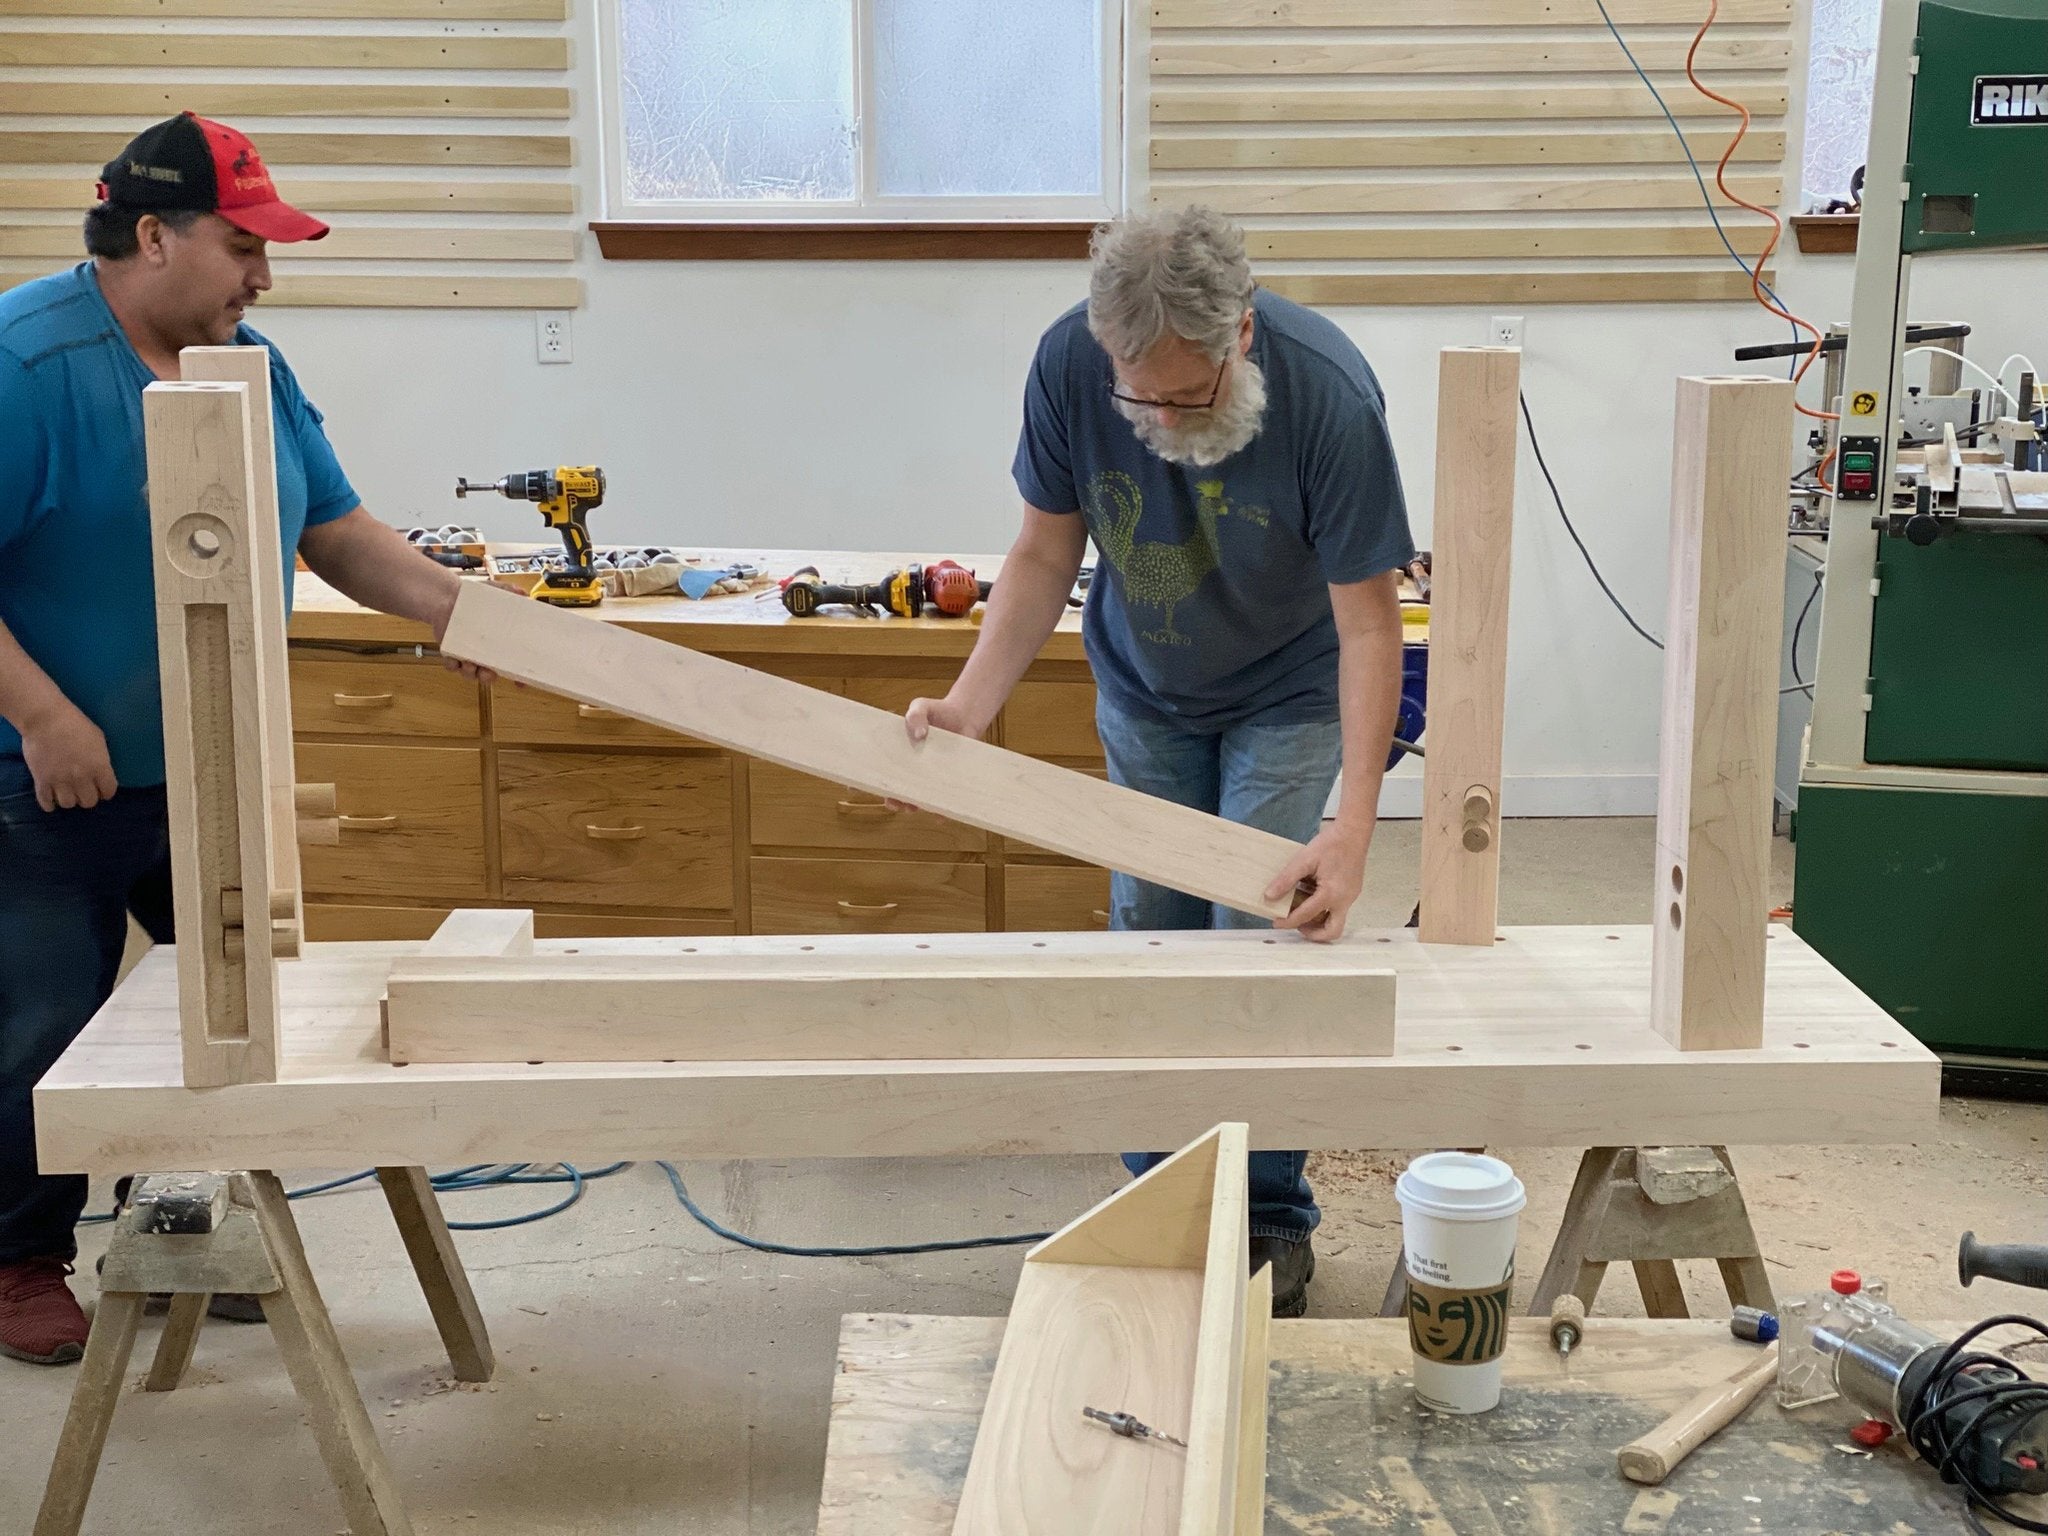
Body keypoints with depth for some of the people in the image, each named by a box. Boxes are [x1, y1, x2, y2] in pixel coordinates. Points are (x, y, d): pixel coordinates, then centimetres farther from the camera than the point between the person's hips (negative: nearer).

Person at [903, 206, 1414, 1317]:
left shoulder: (1328, 394, -33)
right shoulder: (1069, 363, -25)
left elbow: (1368, 619, -28)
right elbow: (1046, 556, -12)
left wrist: (1353, 825, -36)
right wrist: (967, 707, -25)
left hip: (1284, 700, -3)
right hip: (1143, 694, 3)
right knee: (1149, 937, 7)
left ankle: (1272, 1223, 13)